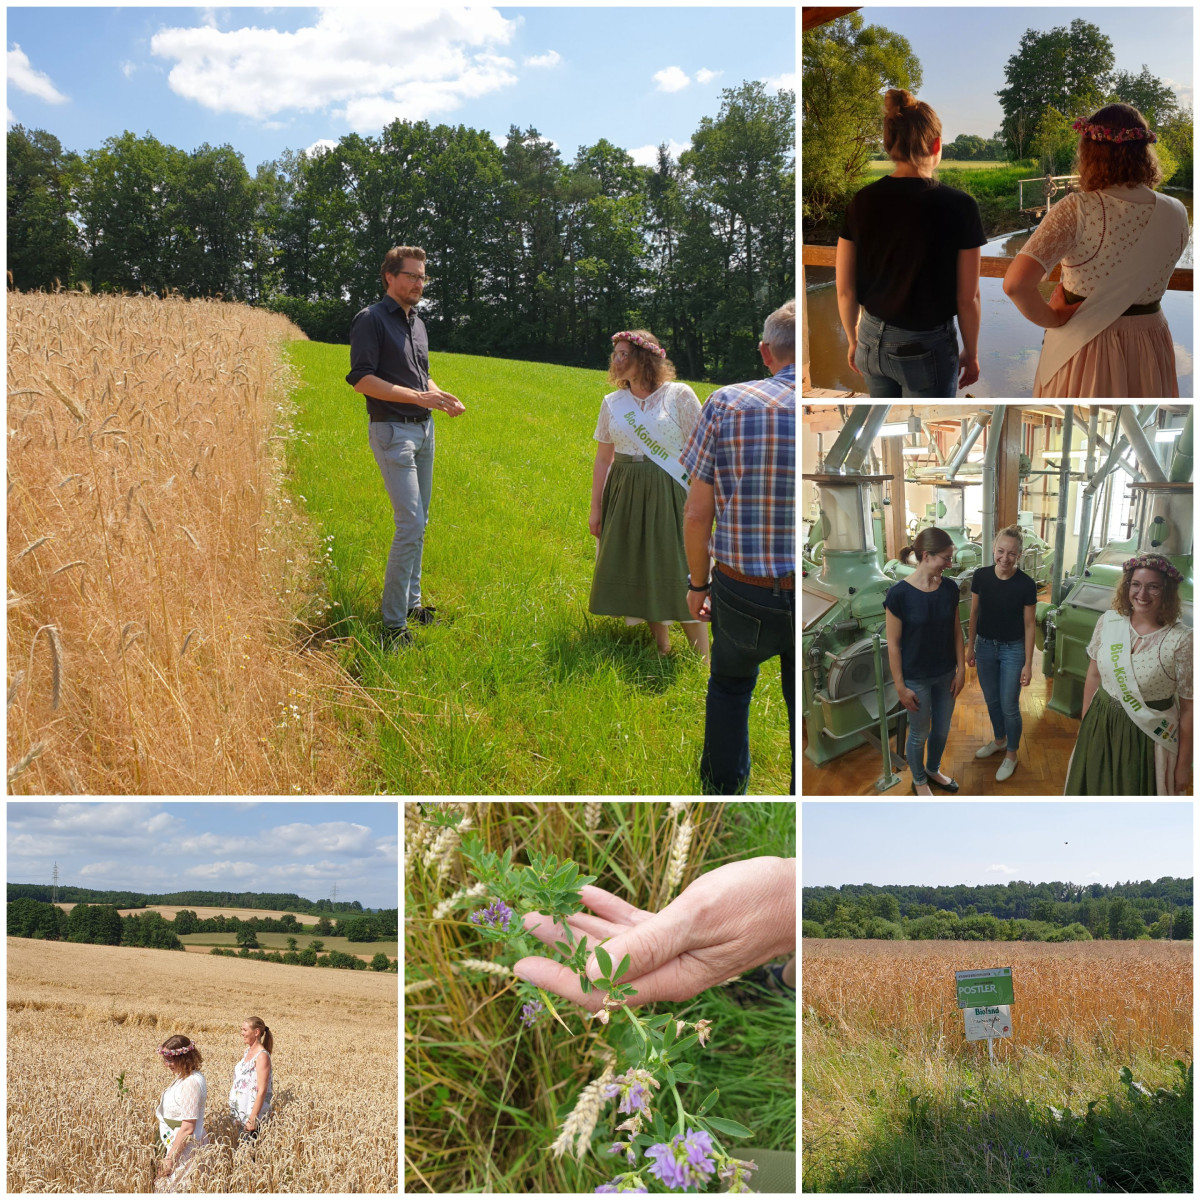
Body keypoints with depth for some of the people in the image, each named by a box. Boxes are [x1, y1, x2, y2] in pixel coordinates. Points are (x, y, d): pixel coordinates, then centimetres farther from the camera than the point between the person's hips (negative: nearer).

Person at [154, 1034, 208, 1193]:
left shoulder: (191, 1083, -22)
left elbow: (187, 1128, -21)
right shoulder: (183, 1077, 7)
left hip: (185, 1150, -9)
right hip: (176, 1146, 9)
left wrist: (170, 1158, -17)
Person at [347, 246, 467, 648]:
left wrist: (442, 398, 6)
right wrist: (418, 396, -23)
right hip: (393, 432, -8)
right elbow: (362, 380, -17)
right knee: (409, 526, -14)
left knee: (418, 524, 13)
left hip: (423, 430, 9)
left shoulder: (417, 322, 17)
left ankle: (410, 603, 24)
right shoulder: (371, 320, -9)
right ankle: (393, 625, -9)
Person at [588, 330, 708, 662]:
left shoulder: (679, 395, -4)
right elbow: (603, 459, 12)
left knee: (679, 575, -6)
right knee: (639, 572, 5)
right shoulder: (612, 403, 8)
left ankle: (703, 659, -1)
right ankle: (662, 650, 17)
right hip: (624, 497, 4)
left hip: (669, 496, -4)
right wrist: (595, 508, 10)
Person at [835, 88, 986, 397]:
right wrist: (971, 353, 5)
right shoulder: (959, 207, -14)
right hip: (927, 348, -4)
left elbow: (845, 291, 0)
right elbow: (967, 298, -10)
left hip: (873, 342, 4)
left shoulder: (862, 202, -5)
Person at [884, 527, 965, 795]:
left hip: (946, 674, 5)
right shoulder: (899, 594, -23)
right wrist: (900, 687, -13)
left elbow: (956, 632, 4)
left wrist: (961, 669, 4)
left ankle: (933, 770, 48)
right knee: (919, 734, 14)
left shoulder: (950, 588, -7)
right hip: (917, 679, -5)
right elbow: (893, 645, -16)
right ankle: (919, 781, 38)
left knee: (942, 729, 22)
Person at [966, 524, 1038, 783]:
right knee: (991, 700, 21)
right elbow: (974, 614, 2)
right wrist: (970, 647, 7)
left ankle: (1011, 755, 26)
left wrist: (1028, 663, -9)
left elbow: (1028, 625, -11)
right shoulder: (981, 576, -10)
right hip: (985, 646, 3)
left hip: (1013, 650, -3)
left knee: (1009, 706, 6)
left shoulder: (1026, 585, -18)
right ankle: (999, 740, 45)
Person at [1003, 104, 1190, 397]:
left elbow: (1015, 284, -28)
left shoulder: (1076, 210, -19)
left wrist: (1051, 318, -13)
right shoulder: (1176, 213, -5)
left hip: (1083, 348, -4)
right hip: (1148, 350, 4)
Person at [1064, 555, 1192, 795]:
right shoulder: (1108, 622, -6)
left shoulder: (1181, 640, -19)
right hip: (1100, 728, 4)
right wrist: (1085, 726, 12)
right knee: (1092, 789, 19)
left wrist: (1184, 766, -7)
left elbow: (1188, 709, -12)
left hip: (1148, 739, -4)